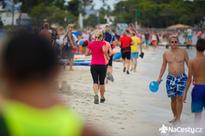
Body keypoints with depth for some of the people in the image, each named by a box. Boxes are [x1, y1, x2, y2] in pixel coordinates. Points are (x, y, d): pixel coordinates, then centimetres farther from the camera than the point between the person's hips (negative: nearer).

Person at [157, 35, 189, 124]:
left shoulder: (183, 52, -3)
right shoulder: (166, 53, 3)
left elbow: (189, 64, 3)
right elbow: (164, 66, 14)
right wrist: (159, 78, 12)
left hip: (181, 77, -2)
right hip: (171, 78, 2)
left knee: (179, 98, -6)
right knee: (173, 98, 6)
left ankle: (178, 118, 0)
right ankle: (175, 116, 21)